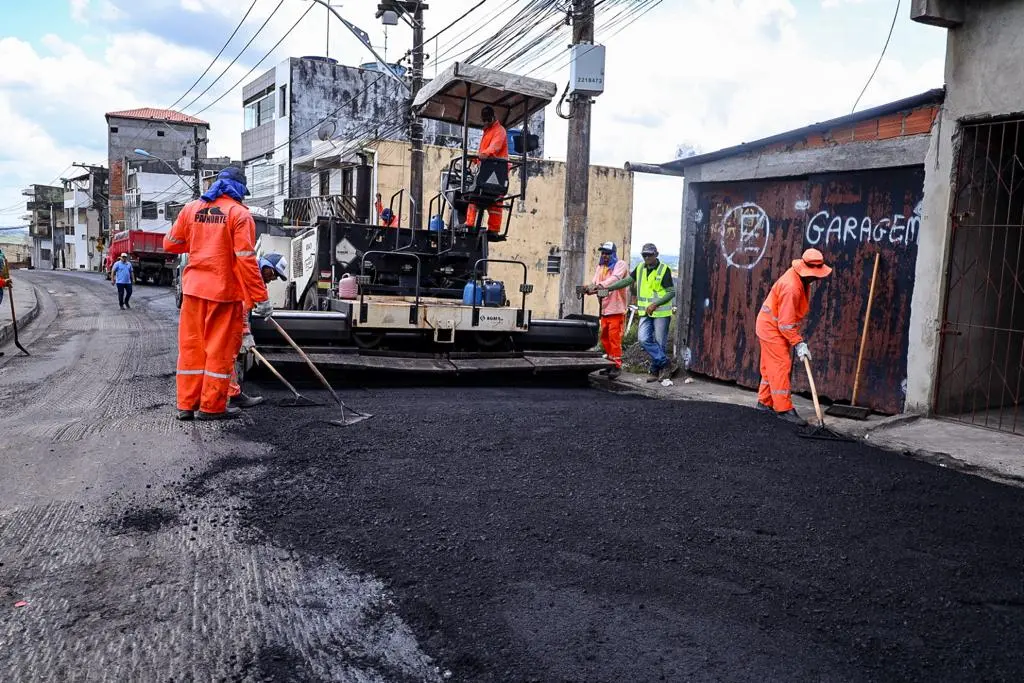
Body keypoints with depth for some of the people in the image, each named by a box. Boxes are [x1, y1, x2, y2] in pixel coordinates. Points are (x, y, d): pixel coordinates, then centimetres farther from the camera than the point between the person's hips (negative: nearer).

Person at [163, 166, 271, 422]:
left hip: (193, 287, 5)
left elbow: (170, 243, 13)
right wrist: (261, 298, -12)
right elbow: (246, 260, -14)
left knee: (191, 345, 12)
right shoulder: (239, 214, -8)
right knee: (220, 348, 4)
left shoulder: (191, 208, 7)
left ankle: (187, 404, 18)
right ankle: (211, 406, 10)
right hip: (224, 290, -5)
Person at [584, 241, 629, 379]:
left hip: (616, 308, -7)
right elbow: (595, 283, 6)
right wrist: (589, 288, -18)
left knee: (614, 337, -10)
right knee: (604, 337, 9)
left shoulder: (620, 265, -3)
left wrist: (601, 285, -40)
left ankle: (617, 365, -6)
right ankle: (611, 363, 20)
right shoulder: (600, 267, 18)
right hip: (604, 308, 7)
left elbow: (615, 278, -23)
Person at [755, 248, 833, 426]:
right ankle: (784, 409, -8)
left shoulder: (802, 278, 0)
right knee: (781, 366, -10)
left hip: (778, 327, 10)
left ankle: (765, 401, 24)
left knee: (771, 366, 15)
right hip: (772, 327, -10)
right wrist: (798, 343, -26)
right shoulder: (791, 287, -31)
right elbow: (786, 323, -28)